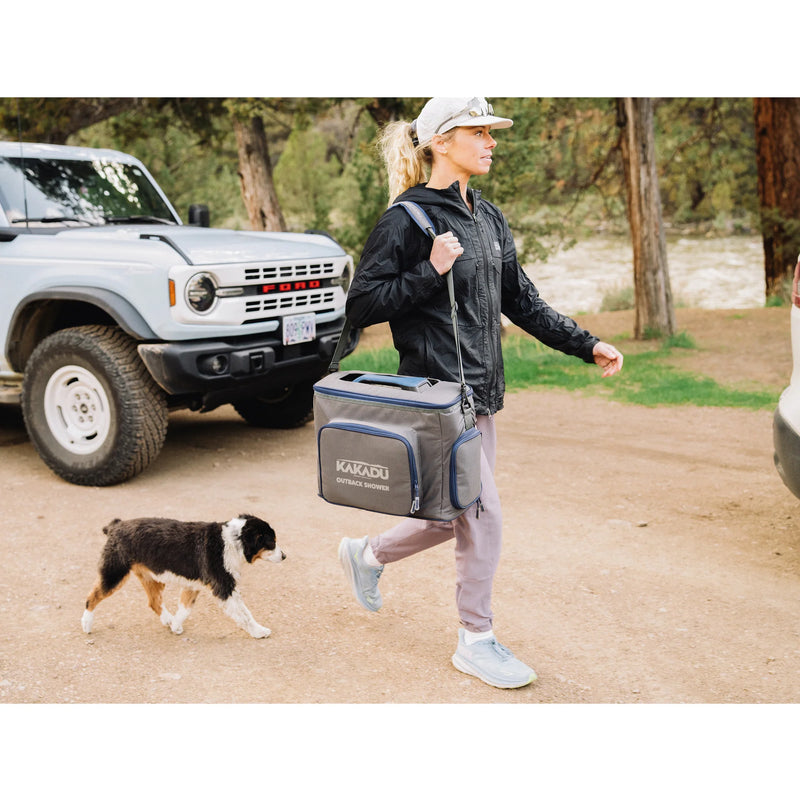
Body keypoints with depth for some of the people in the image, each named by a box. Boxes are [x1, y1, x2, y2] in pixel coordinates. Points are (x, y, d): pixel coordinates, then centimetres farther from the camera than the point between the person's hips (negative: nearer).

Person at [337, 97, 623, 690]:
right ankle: (476, 641, 15)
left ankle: (367, 555, 40)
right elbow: (361, 307, -13)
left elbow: (521, 300, 17)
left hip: (480, 393, 8)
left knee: (455, 514, 16)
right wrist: (431, 272, -20)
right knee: (483, 516, -4)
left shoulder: (488, 218, 12)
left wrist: (585, 344, 12)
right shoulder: (408, 219, -12)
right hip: (438, 395, -8)